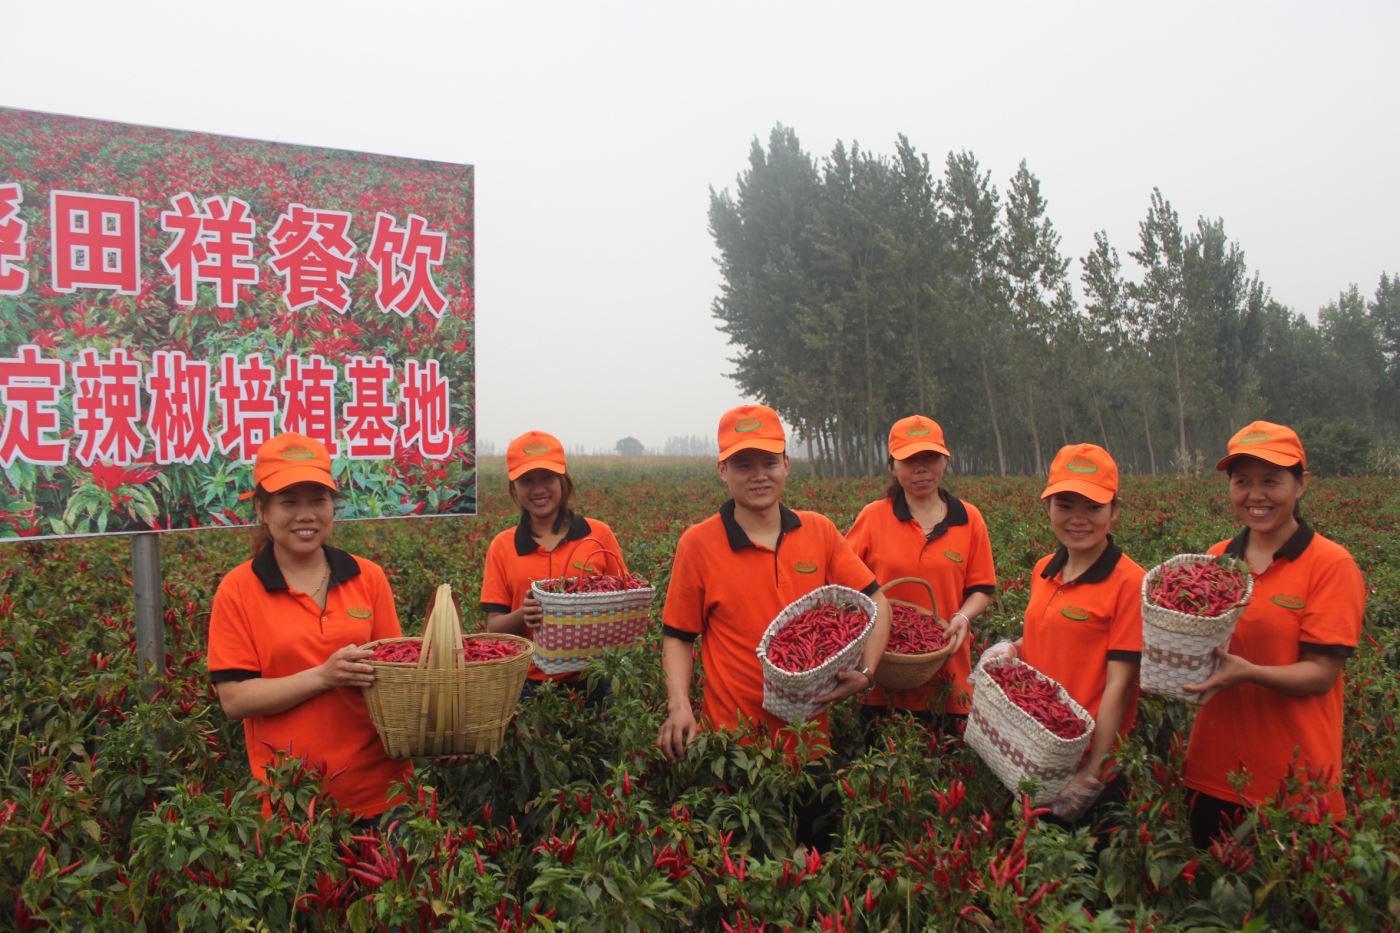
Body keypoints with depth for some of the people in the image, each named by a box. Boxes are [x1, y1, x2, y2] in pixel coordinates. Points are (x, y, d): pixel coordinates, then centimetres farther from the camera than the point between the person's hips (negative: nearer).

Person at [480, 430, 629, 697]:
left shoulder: (598, 535, -2)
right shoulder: (502, 547, 2)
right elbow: (493, 627, 1)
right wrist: (523, 615, -19)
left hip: (590, 682, -1)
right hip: (528, 684, 1)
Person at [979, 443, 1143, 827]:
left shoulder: (1129, 582, -15)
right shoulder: (1044, 570, 5)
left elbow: (1118, 684, -17)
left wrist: (1092, 774, -18)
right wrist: (1010, 650, 0)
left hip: (1088, 769, -6)